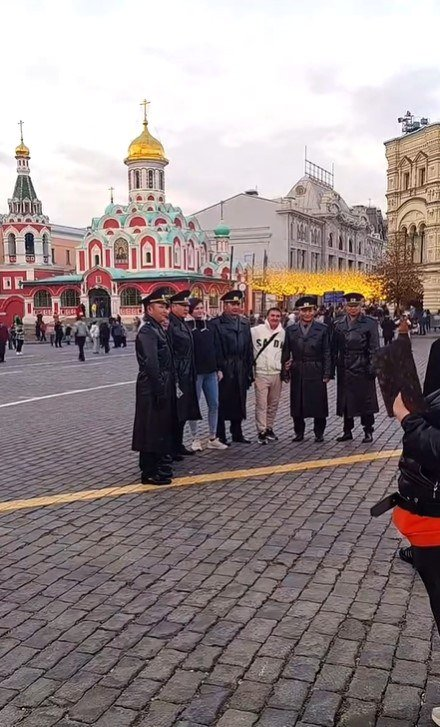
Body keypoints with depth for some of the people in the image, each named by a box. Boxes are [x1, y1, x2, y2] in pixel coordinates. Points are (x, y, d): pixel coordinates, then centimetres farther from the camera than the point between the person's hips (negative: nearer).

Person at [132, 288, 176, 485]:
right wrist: (160, 391, -22)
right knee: (152, 429, -1)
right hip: (153, 389, -10)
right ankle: (150, 473, 8)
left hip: (162, 388, 10)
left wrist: (167, 389, 16)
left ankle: (159, 466, 30)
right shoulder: (147, 331, -16)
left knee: (162, 427, 17)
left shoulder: (157, 329, 14)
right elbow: (151, 364, -23)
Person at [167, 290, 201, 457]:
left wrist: (191, 375, 17)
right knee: (174, 413, -1)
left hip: (187, 377, 9)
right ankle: (171, 448, 10)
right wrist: (174, 380, -21)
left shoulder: (183, 324, 14)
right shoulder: (170, 325, -15)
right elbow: (169, 354, -19)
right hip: (177, 377, -9)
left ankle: (178, 445, 27)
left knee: (183, 413, 16)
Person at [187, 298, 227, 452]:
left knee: (214, 404, 7)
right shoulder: (187, 328, -6)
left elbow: (217, 348, 12)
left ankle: (212, 438, 16)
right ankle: (195, 439, 13)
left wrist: (219, 368, 8)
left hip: (211, 372, 5)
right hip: (195, 372, -5)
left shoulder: (210, 326, 10)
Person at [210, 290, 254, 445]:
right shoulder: (216, 323, -5)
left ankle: (237, 433, 24)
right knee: (222, 403, 1)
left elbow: (249, 349, 14)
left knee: (239, 403, 12)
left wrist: (249, 370, 10)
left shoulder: (244, 323, 14)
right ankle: (220, 436, 10)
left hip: (241, 370, 6)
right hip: (223, 369, -5)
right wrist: (216, 369, -13)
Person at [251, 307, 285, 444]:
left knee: (273, 404, 11)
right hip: (261, 373, -3)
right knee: (261, 404, -2)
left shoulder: (283, 333, 4)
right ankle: (261, 431, 4)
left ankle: (269, 428, 24)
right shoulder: (256, 330, -4)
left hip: (277, 373, 3)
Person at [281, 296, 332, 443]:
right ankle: (299, 432, 20)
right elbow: (286, 352, 8)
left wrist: (327, 374, -5)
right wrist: (285, 367, -5)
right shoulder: (290, 330, 7)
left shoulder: (323, 329, 2)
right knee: (297, 405, 6)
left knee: (318, 404, 3)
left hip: (316, 373, -1)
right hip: (297, 374, 2)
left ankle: (319, 433, 17)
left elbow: (327, 353, 1)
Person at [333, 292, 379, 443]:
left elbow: (374, 348, -6)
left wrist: (372, 368, -11)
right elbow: (334, 348, 9)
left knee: (365, 400, 2)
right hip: (344, 369, 4)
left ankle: (368, 431, 15)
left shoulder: (370, 323, -3)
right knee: (345, 400, 10)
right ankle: (347, 431, 21)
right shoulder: (338, 324, 7)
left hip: (362, 368, -4)